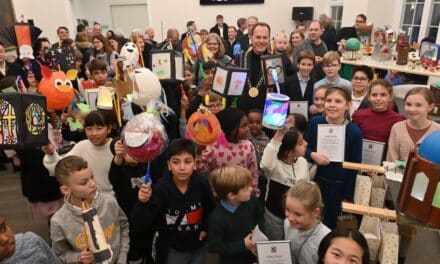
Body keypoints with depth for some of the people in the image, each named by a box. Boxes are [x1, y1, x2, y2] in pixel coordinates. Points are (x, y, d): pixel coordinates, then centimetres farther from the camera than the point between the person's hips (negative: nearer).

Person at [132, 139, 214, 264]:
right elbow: (139, 225, -27)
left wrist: (206, 228, -2)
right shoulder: (160, 188, -23)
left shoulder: (202, 184, -18)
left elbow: (211, 209, 3)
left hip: (200, 246, 2)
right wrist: (143, 203, -42)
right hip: (174, 249, -1)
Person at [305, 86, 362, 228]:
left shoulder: (354, 131, -13)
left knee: (329, 223, 14)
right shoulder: (315, 122, -6)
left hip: (337, 185, -2)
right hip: (313, 180, 2)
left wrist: (348, 196, -4)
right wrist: (312, 155, -19)